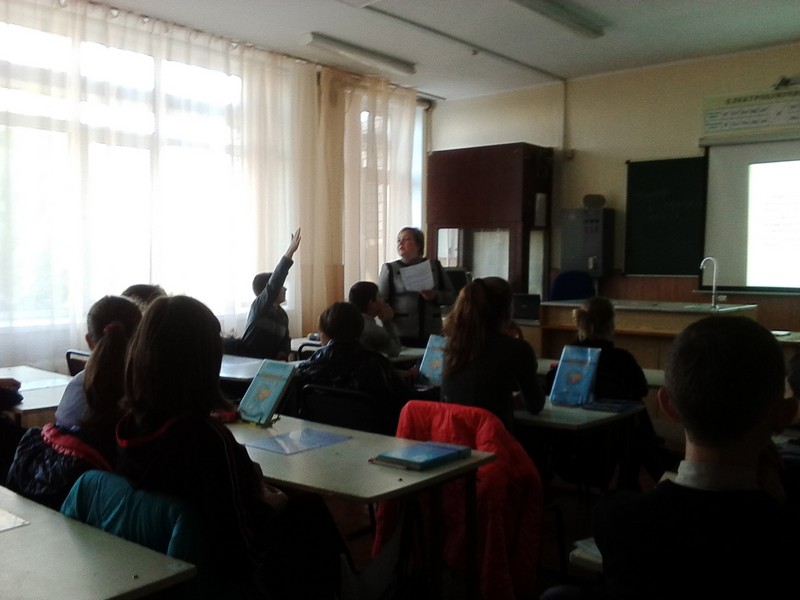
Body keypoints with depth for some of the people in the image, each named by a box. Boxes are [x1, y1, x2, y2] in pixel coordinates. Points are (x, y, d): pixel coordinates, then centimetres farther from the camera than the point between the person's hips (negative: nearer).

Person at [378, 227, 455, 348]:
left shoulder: (435, 266, 11)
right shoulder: (390, 268, 6)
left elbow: (451, 296, 11)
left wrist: (435, 296, -9)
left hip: (431, 335, 2)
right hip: (400, 335, -2)